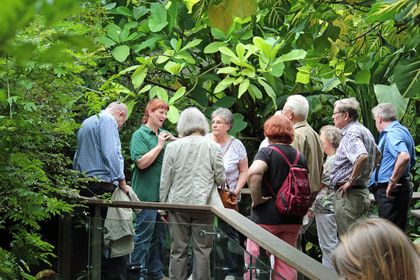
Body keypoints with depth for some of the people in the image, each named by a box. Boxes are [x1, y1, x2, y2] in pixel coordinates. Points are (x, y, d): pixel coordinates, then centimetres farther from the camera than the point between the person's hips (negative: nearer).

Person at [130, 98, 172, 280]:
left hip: (162, 195, 7)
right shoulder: (140, 135, -7)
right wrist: (160, 146, -15)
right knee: (143, 235, -6)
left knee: (159, 236, 13)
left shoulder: (163, 134, 13)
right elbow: (141, 163, -18)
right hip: (146, 194, -7)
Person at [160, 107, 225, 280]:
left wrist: (163, 204, 10)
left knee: (178, 250, 6)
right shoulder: (213, 147, -2)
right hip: (204, 205, 0)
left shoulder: (173, 147, -2)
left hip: (178, 203, 1)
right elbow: (220, 179, 3)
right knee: (202, 251, 4)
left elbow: (165, 180, 1)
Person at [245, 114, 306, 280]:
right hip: (292, 219, 5)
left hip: (266, 217, -5)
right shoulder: (300, 157, 8)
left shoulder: (267, 152, -9)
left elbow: (254, 172, -30)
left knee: (254, 262, 2)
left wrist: (256, 198, -19)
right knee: (286, 265, 10)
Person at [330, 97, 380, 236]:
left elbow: (362, 157, -32)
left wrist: (351, 181, -22)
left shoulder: (351, 133, -15)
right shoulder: (364, 130, 17)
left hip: (348, 194, -10)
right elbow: (377, 154, 33)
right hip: (362, 192, 10)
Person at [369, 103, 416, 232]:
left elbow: (404, 157, -33)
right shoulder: (403, 131, 17)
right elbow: (412, 160, 27)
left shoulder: (393, 133, -15)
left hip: (390, 191, -11)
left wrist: (392, 181, -25)